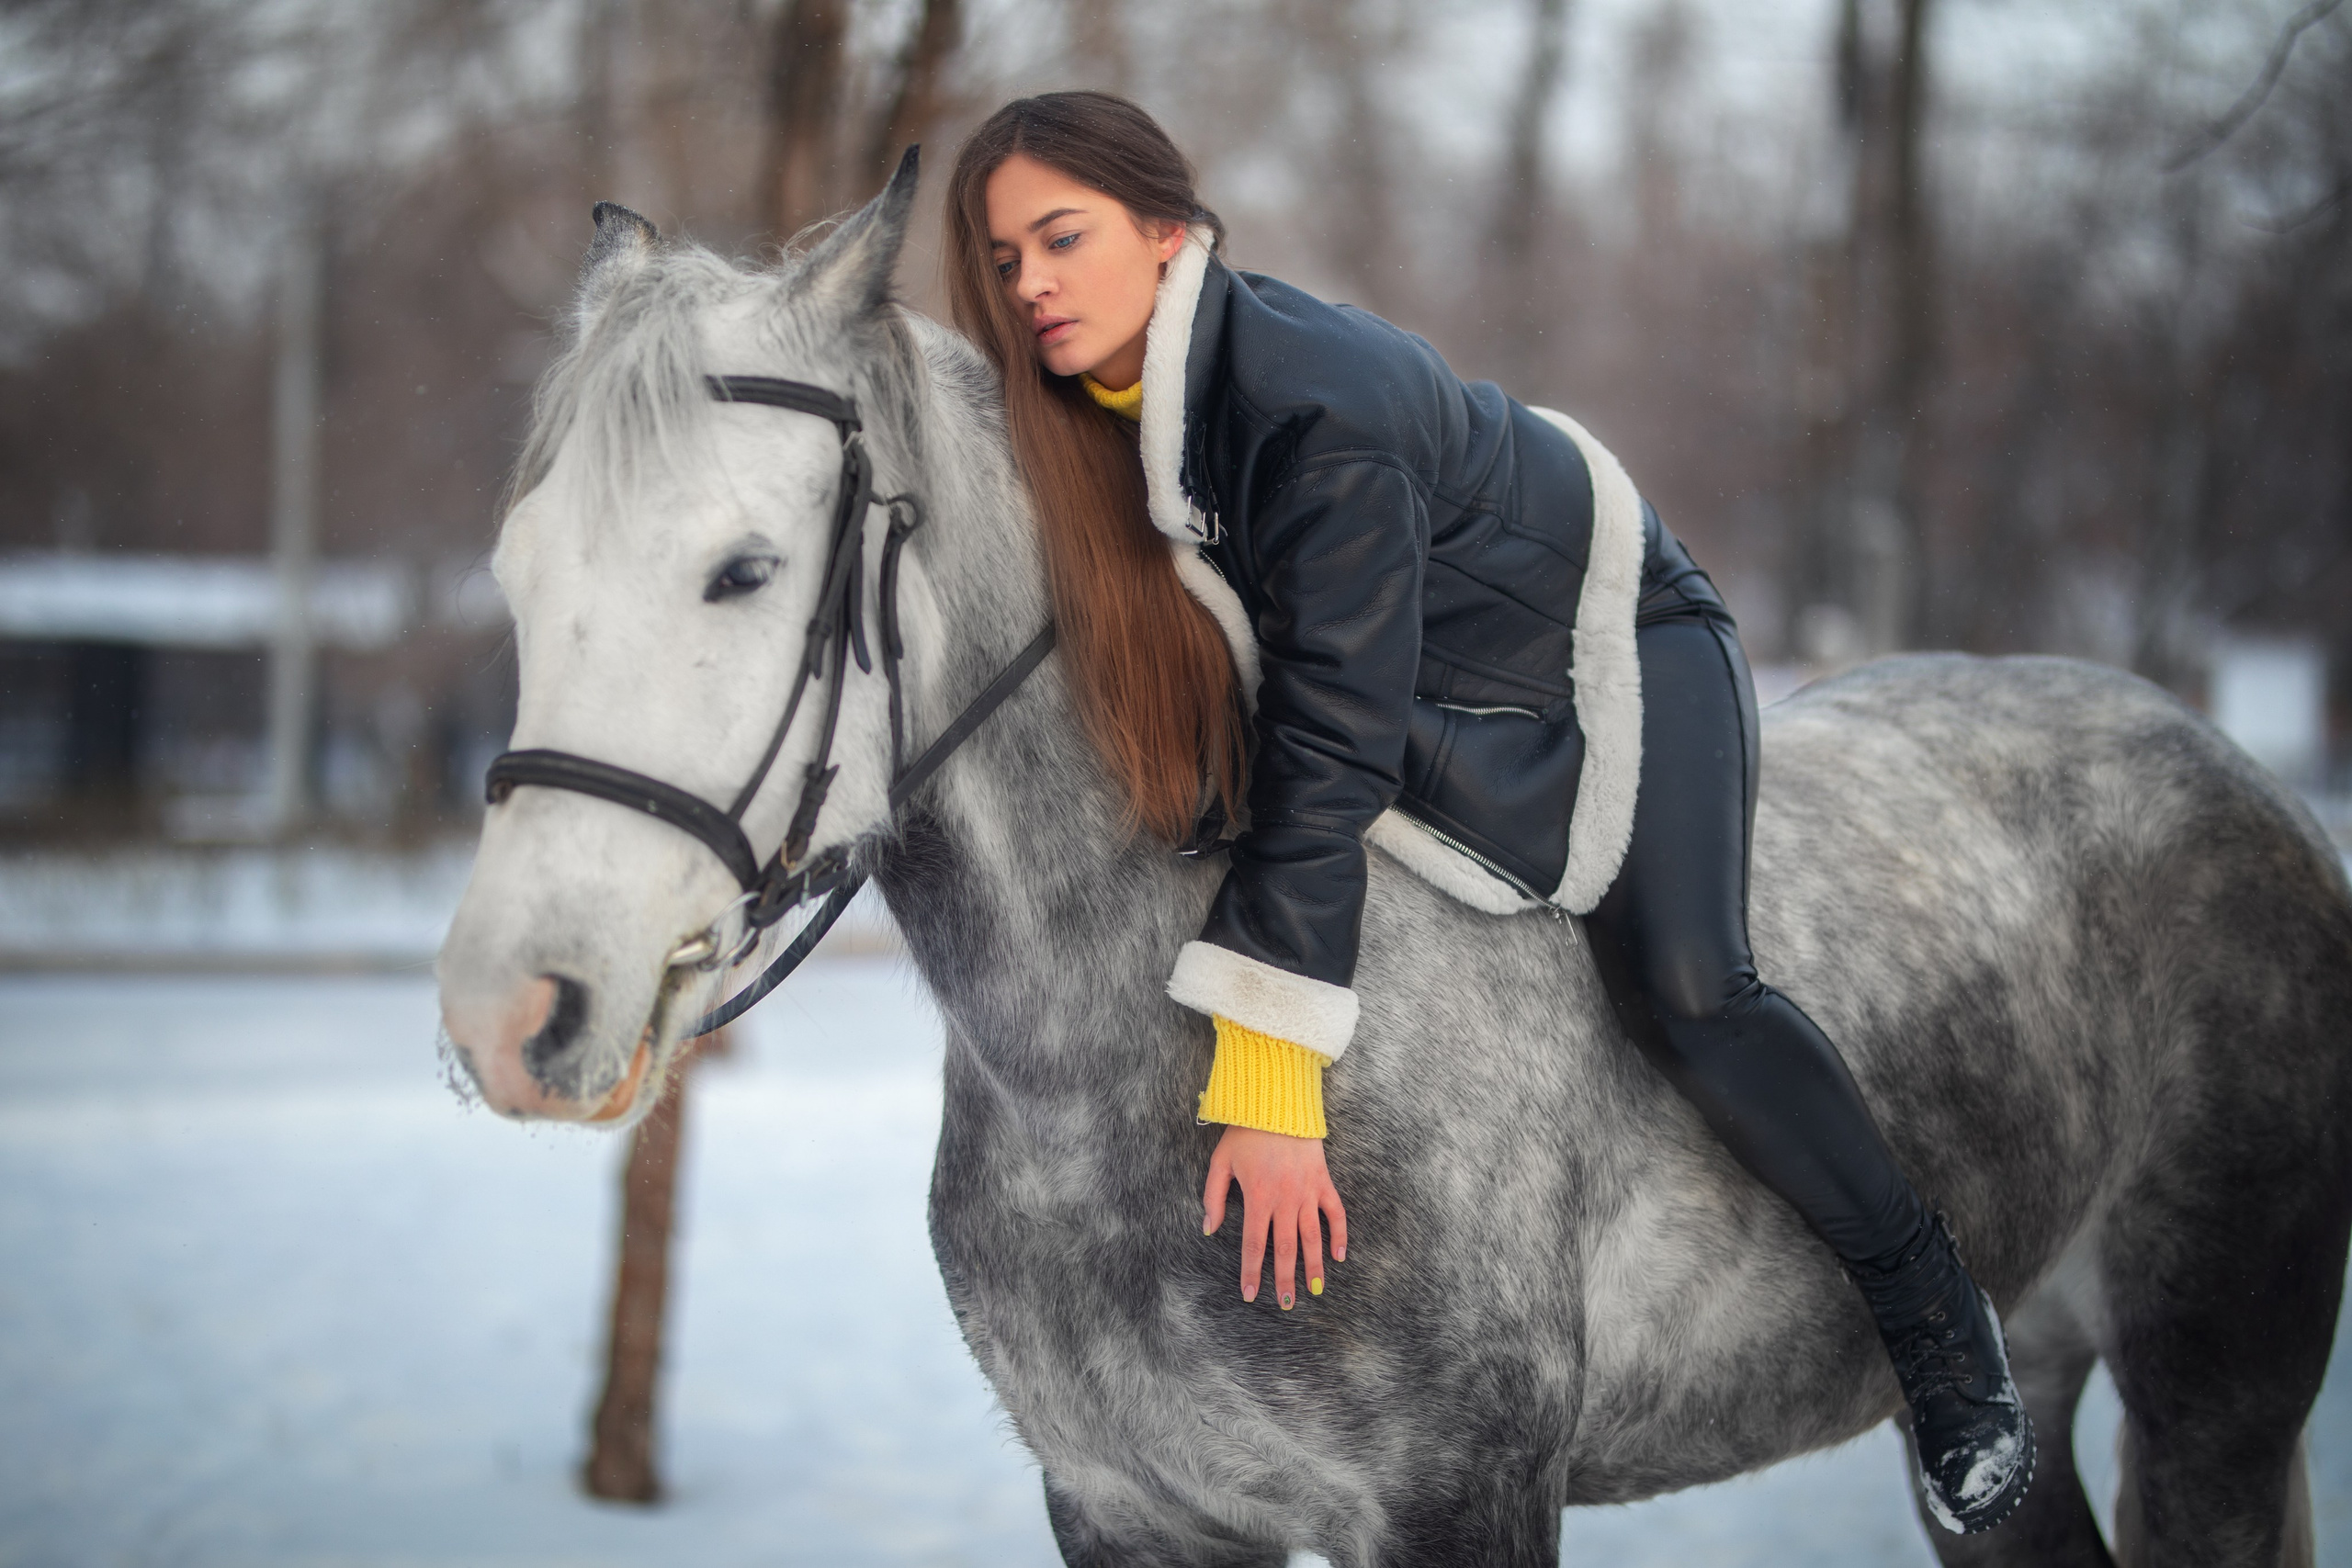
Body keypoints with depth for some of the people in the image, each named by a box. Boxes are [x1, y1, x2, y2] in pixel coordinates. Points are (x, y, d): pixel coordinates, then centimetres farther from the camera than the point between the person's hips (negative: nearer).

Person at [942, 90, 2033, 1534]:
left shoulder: (1319, 407, -37)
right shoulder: (1092, 409, -14)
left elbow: (1332, 744, -39)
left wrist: (1271, 1087, -40)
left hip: (1618, 646, -8)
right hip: (1439, 701, 8)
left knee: (1684, 995, -21)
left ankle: (1939, 1319, -4)